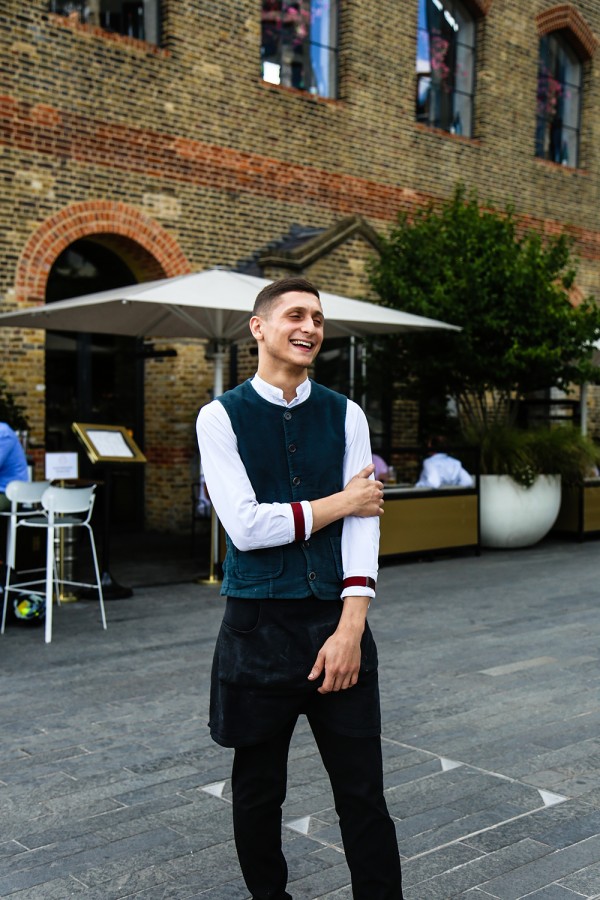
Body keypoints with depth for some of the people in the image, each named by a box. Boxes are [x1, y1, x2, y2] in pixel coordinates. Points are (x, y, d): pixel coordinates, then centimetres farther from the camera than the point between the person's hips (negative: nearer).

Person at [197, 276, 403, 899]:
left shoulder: (345, 415, 6)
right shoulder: (221, 417, -2)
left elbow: (364, 520, -3)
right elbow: (246, 526, -13)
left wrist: (351, 626, -13)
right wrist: (340, 502, -6)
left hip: (336, 619, 2)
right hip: (258, 627, -1)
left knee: (363, 791, 5)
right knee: (258, 790, 15)